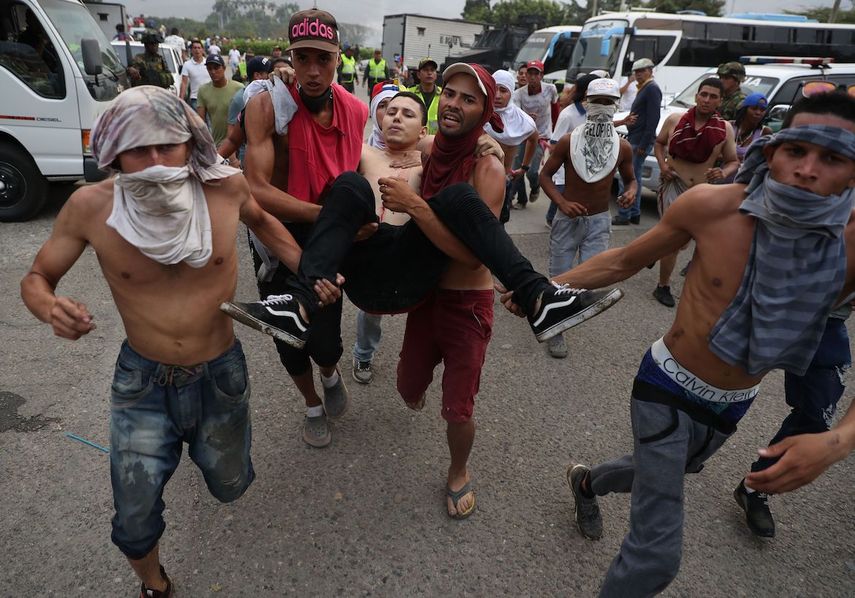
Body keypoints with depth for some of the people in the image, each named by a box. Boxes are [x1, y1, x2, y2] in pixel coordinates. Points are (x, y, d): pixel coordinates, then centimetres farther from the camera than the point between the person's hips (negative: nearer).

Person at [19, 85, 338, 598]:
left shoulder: (226, 186, -17)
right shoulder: (91, 207, -18)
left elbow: (261, 219, 8)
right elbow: (37, 278, -2)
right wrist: (52, 309, -26)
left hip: (220, 373, 1)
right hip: (142, 379, -1)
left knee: (230, 485, 22)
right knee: (135, 521, 4)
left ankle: (208, 444, 61)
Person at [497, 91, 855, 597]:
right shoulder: (711, 206, -23)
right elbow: (626, 260, -8)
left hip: (733, 403, 4)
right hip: (668, 385, -4)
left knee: (663, 473, 33)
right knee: (657, 554, -4)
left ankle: (588, 482, 65)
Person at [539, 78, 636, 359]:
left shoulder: (622, 147, -3)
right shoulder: (568, 140, -10)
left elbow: (629, 179, 12)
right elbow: (545, 175, -3)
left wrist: (631, 191, -13)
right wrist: (561, 202, -19)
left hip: (599, 221, 2)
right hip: (568, 218, -2)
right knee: (559, 278, 3)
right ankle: (556, 330, 25)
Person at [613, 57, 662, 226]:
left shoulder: (652, 89, -11)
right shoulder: (643, 89, 19)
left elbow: (653, 119, -18)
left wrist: (643, 144, -22)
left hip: (640, 142, -10)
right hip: (634, 140, 10)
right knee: (634, 178, 13)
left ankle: (624, 215, -7)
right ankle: (634, 214, 20)